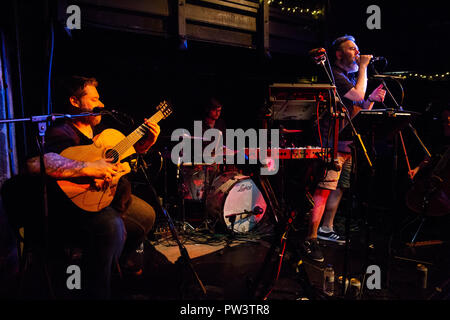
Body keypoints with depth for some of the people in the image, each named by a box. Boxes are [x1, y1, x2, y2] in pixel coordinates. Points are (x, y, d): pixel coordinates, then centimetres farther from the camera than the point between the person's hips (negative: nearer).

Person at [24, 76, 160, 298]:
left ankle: (122, 260, 41)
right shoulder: (61, 133, -20)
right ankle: (97, 291, -15)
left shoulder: (98, 130, 8)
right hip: (70, 207, -10)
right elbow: (34, 163, -41)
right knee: (112, 226, -37)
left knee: (147, 215, 17)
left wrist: (147, 141, 1)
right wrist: (89, 169, -42)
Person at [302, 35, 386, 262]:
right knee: (325, 189, -15)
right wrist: (363, 67, -6)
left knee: (339, 187, 13)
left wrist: (372, 99, 5)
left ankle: (326, 228, 25)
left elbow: (360, 110, 23)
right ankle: (310, 239, -12)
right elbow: (358, 95, -17)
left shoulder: (350, 77, 24)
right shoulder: (334, 75, -5)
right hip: (333, 142, -10)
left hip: (348, 142, 10)